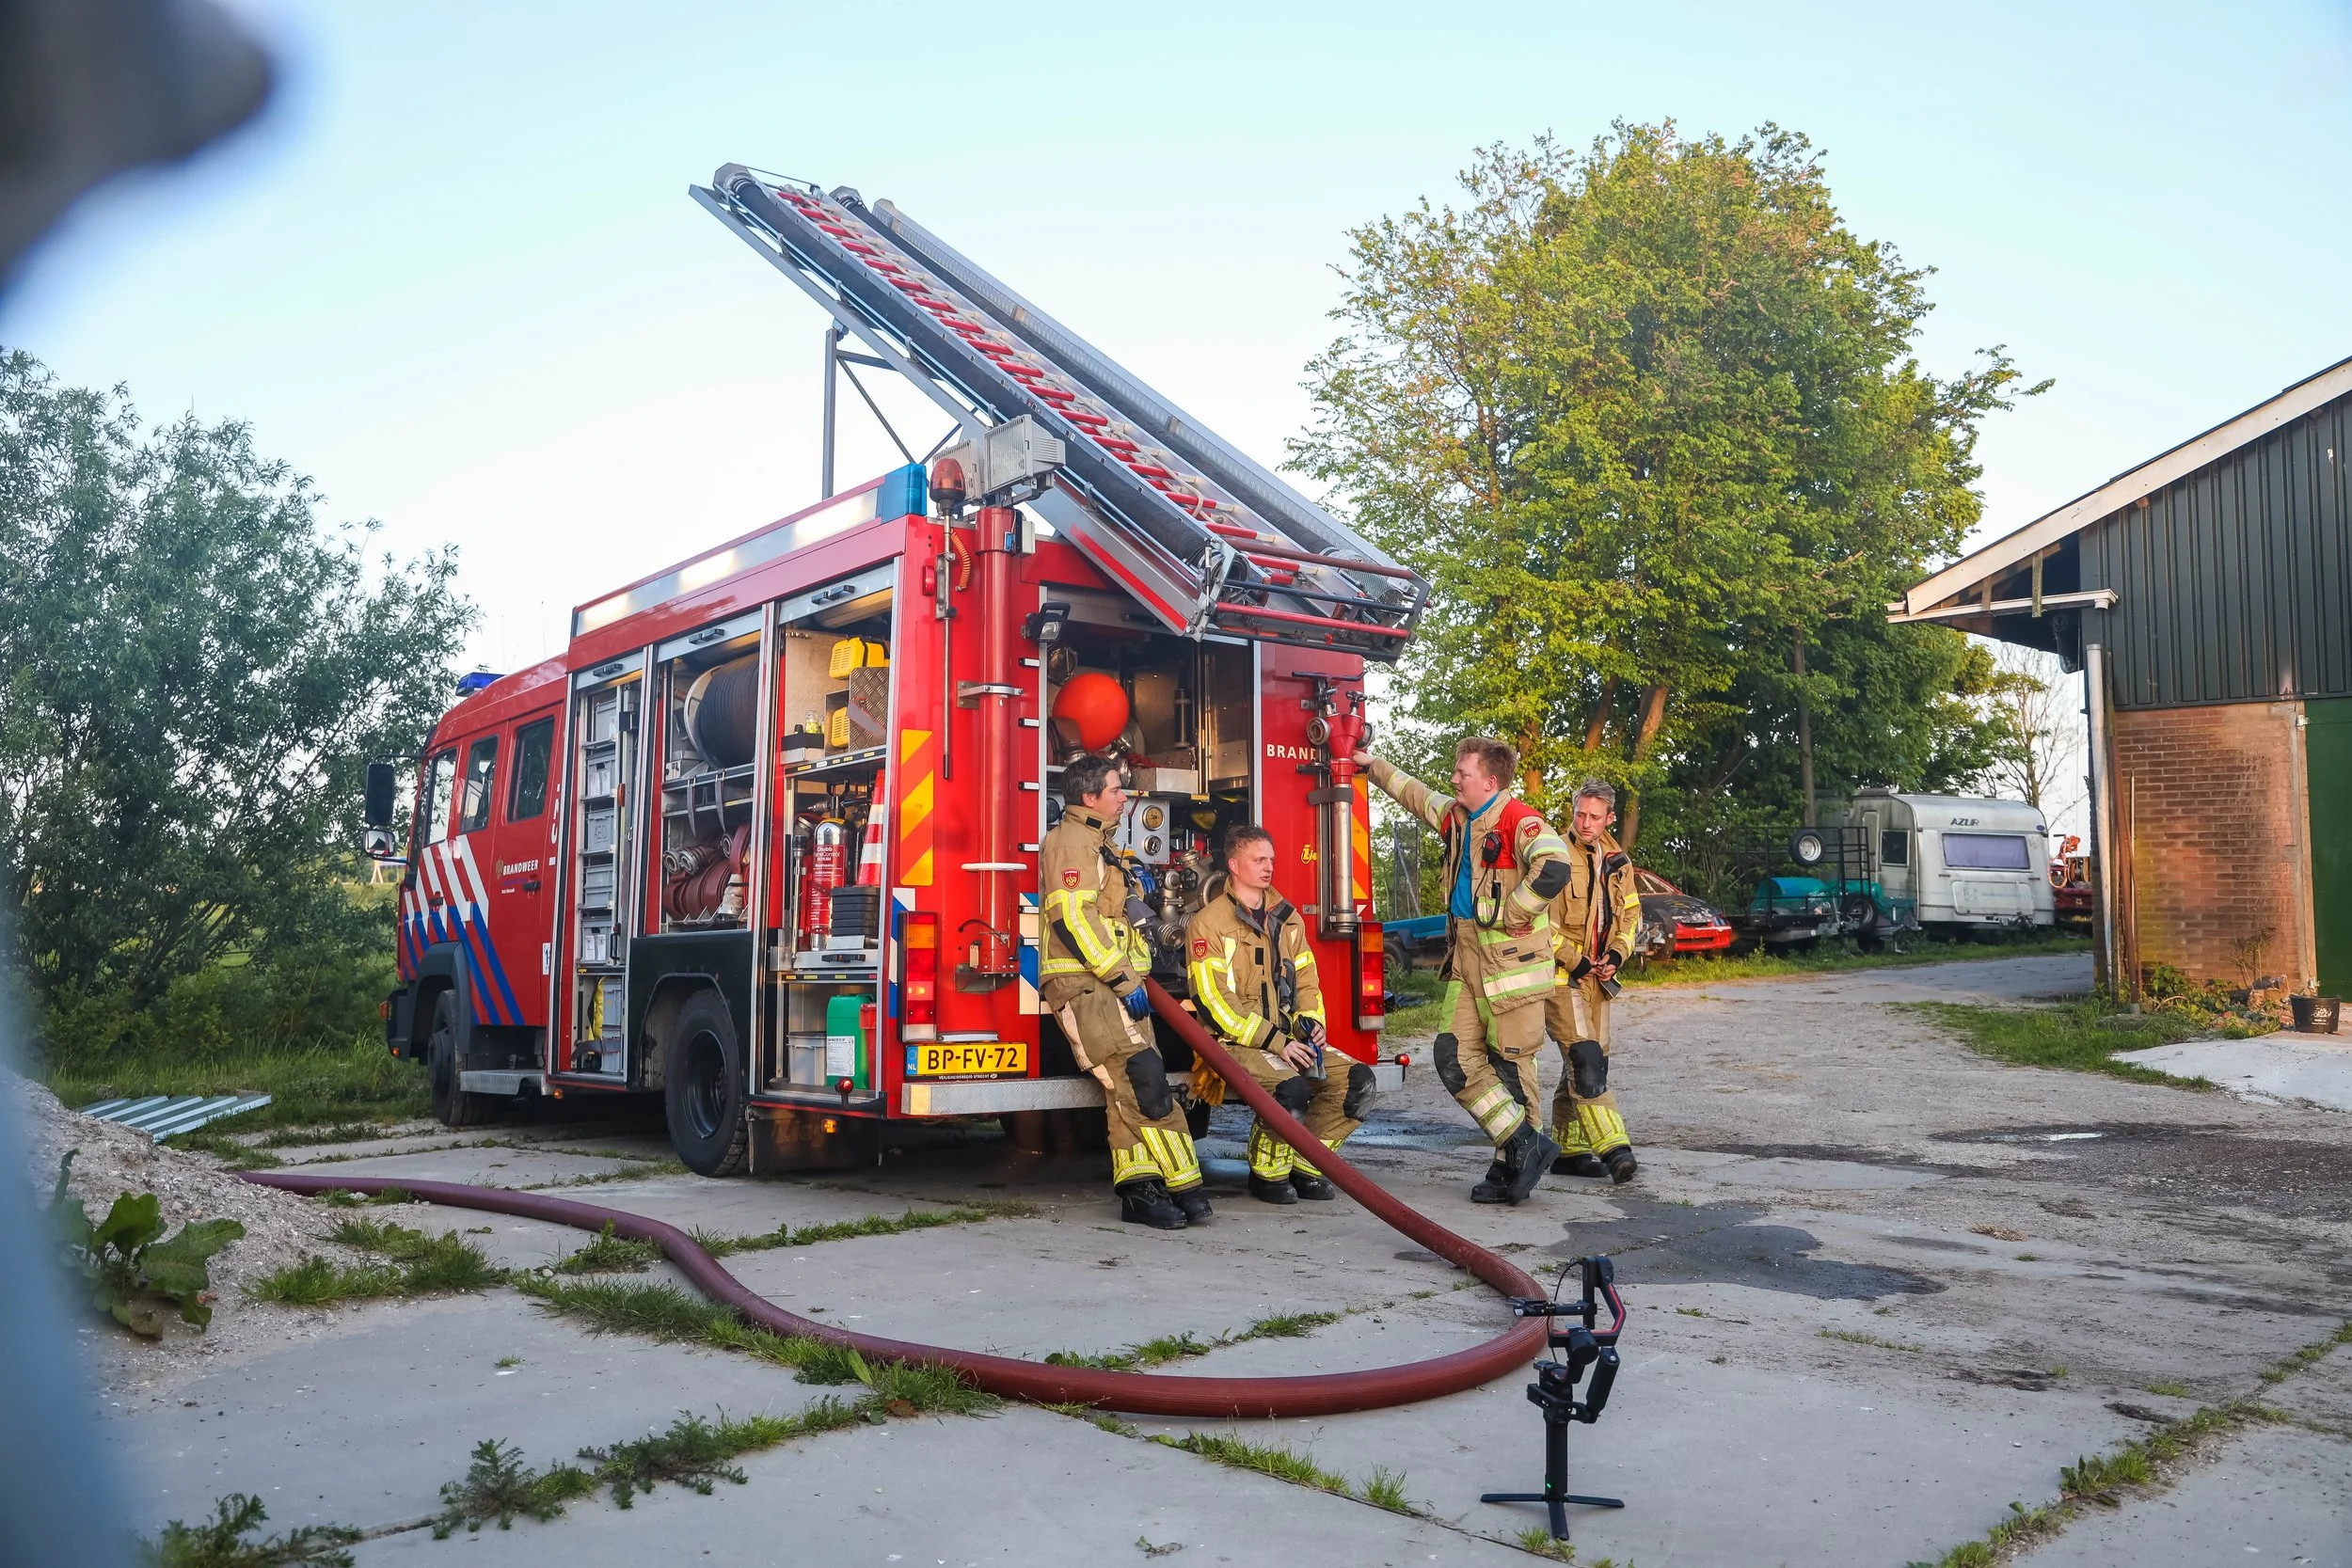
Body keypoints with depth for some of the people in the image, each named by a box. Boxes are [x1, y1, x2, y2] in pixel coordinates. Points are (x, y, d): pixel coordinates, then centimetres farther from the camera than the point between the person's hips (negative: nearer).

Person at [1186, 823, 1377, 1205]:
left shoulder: (1287, 917, 15)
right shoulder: (1208, 923, -6)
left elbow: (1306, 981, 18)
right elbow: (1213, 999, -14)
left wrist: (1311, 1023, -4)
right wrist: (1273, 1042, -19)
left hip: (1288, 1040, 7)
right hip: (1236, 1043, -6)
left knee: (1356, 1080, -13)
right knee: (1291, 1087, -33)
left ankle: (1303, 1163, 2)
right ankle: (1267, 1172, -7)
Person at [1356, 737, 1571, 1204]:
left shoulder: (1518, 819, -14)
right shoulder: (1456, 817, 15)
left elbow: (1553, 867, -31)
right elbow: (1416, 795, 35)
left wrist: (1507, 914, -22)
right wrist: (1373, 766, 41)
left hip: (1510, 959, -9)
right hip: (1466, 955, 9)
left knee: (1513, 1064, -1)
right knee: (1454, 1057, 3)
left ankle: (1511, 1167, 8)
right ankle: (1523, 1143, 7)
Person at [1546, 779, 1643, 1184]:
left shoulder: (1617, 862, 11)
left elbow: (1631, 915, 19)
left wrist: (1615, 956, 1)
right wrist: (1576, 962, -13)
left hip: (1597, 978, 7)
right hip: (1559, 976, -7)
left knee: (1586, 1064, 9)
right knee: (1585, 1059, -16)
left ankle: (1567, 1150, 18)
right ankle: (1613, 1147, -19)